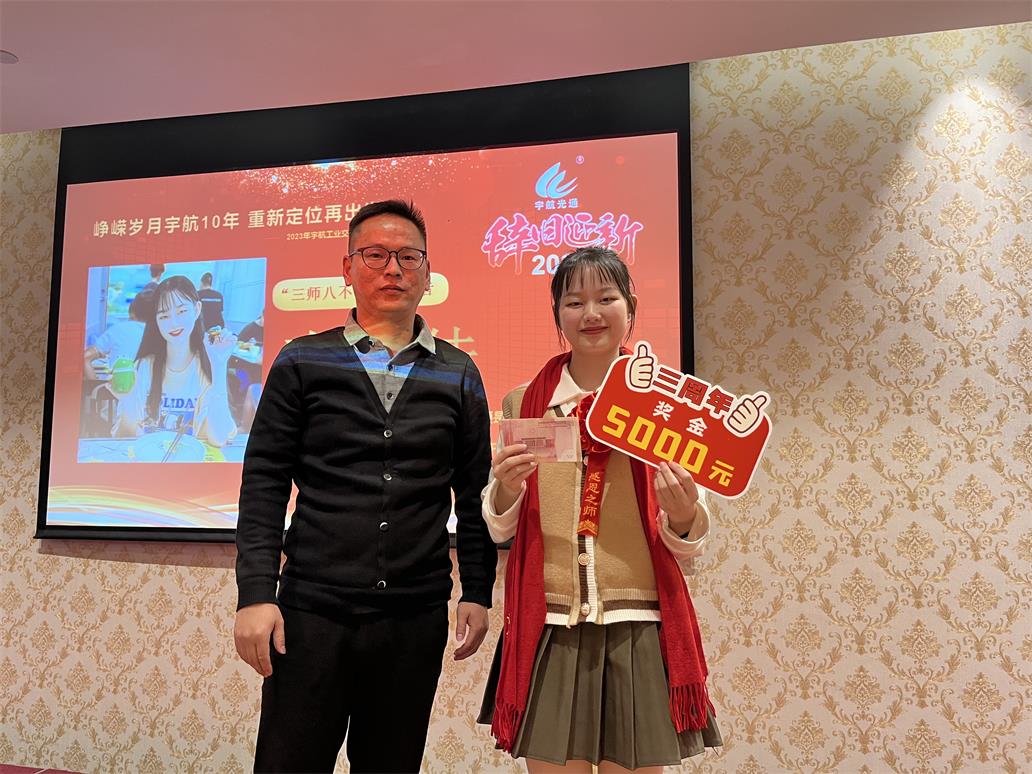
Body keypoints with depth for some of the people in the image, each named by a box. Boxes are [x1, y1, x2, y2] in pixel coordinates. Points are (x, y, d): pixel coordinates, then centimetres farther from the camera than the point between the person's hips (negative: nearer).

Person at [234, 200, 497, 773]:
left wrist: (478, 592, 5)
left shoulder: (459, 375, 7)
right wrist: (256, 593, -7)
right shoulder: (303, 362, 4)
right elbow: (265, 483, 0)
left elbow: (475, 494, 9)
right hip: (311, 609, -1)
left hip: (416, 618, 2)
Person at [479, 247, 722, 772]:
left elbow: (688, 550, 3)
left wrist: (683, 516, -18)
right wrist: (505, 489, -14)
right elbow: (498, 530, 7)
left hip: (638, 630, 0)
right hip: (548, 630, 1)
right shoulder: (523, 404, 3)